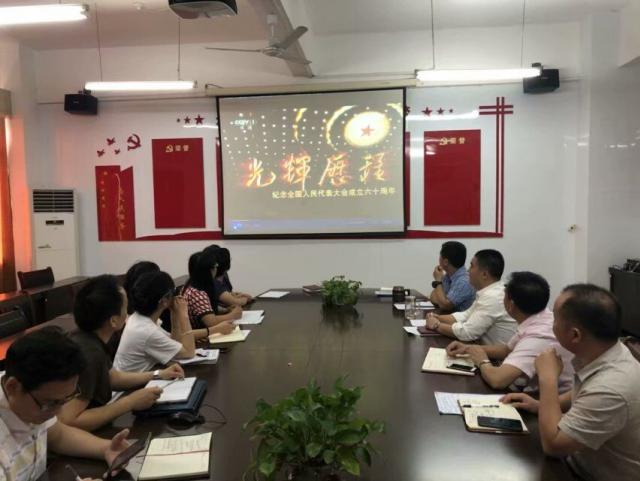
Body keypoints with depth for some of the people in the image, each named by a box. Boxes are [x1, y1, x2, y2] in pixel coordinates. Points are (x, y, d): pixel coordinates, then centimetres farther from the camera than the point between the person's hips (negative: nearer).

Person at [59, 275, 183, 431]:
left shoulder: (90, 339, -1)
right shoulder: (88, 353, -29)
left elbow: (112, 377, 17)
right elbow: (68, 422, -34)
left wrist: (158, 375, 15)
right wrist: (131, 402, -29)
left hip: (93, 429, 8)